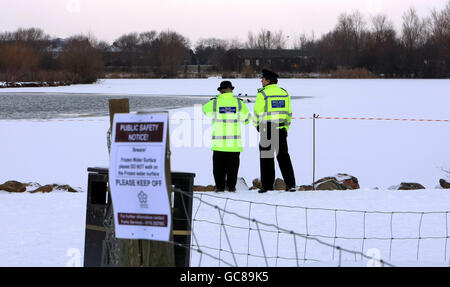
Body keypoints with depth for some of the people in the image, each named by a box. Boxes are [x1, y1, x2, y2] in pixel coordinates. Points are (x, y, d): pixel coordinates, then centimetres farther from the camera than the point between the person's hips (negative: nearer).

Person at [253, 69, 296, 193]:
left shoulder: (262, 94, -10)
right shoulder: (284, 93, 8)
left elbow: (258, 112, -9)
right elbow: (289, 113, 11)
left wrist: (256, 125, 8)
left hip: (267, 129, -5)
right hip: (281, 130, 5)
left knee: (266, 158, 3)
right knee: (283, 156, 10)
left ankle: (268, 185, 3)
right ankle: (290, 184, 6)